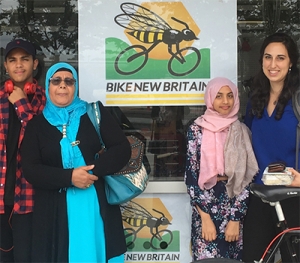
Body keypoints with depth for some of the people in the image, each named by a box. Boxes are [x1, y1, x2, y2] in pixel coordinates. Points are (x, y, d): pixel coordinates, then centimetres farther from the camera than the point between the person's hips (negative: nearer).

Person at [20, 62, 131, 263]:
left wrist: (94, 170, -16)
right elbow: (30, 169, -3)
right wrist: (69, 177, -16)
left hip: (97, 204, 0)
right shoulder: (37, 124, 6)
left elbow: (122, 149, 0)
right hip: (56, 210, 0)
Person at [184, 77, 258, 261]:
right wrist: (205, 217, -10)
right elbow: (191, 175, -4)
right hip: (205, 203, -1)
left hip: (233, 205, 2)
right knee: (208, 258, -4)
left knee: (232, 257, 6)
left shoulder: (242, 132, 3)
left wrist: (236, 219, -6)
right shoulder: (197, 130, -1)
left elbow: (246, 178, 1)